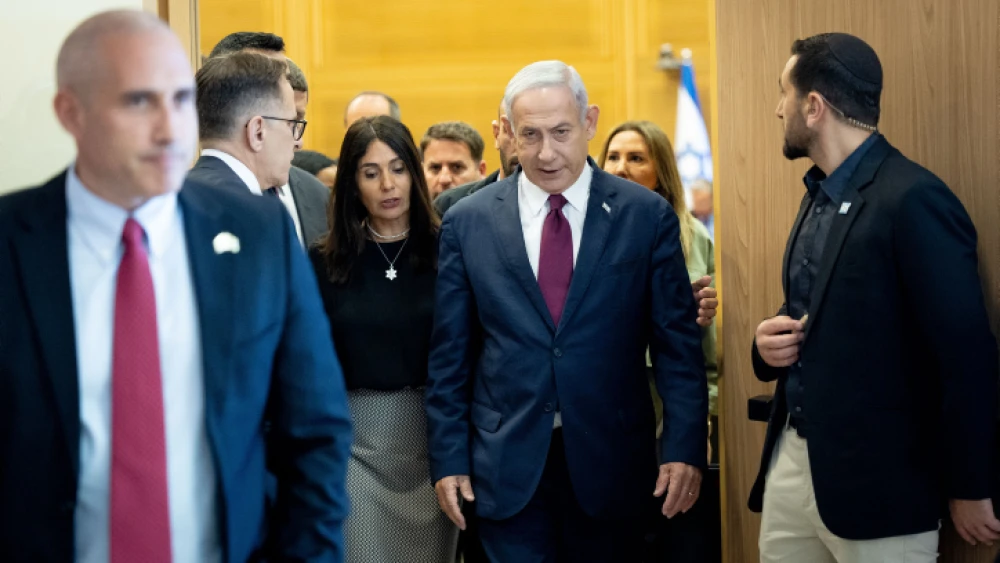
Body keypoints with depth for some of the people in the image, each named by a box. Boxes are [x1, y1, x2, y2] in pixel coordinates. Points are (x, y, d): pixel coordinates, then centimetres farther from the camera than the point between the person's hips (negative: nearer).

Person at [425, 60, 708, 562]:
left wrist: (685, 448, -6)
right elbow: (449, 356, 6)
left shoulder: (646, 215, 0)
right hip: (508, 467, 0)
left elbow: (678, 344, 1)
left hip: (611, 463, 0)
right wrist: (448, 459, 2)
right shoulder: (467, 223, 3)